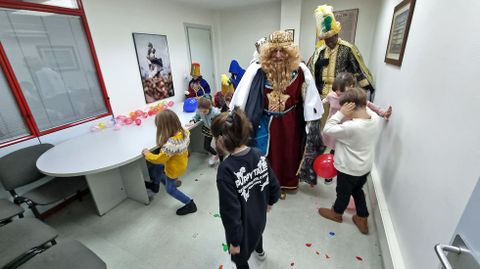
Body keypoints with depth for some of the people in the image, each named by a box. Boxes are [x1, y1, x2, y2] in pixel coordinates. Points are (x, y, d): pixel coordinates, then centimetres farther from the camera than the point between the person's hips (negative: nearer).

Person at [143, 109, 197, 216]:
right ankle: (155, 185, 59)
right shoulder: (184, 132, -21)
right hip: (181, 162, 8)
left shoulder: (170, 145, -44)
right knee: (158, 167, 31)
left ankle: (190, 204, 30)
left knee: (170, 189, 20)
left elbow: (159, 159, -27)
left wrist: (147, 153, -10)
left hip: (174, 169, -8)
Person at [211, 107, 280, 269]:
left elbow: (230, 211, -28)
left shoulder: (226, 170, -35)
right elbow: (275, 187, -5)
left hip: (242, 227, -6)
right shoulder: (258, 155, -17)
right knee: (256, 232, 39)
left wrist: (234, 241, -13)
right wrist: (269, 202, 14)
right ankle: (259, 252, 73)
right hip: (259, 216, 7)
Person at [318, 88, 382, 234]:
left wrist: (341, 113, -25)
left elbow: (327, 129, -26)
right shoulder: (375, 118, -12)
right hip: (365, 166, 7)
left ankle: (336, 213, 48)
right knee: (357, 190, 29)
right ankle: (362, 219, 44)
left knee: (343, 192, 20)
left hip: (349, 168, -7)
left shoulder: (351, 127, -36)